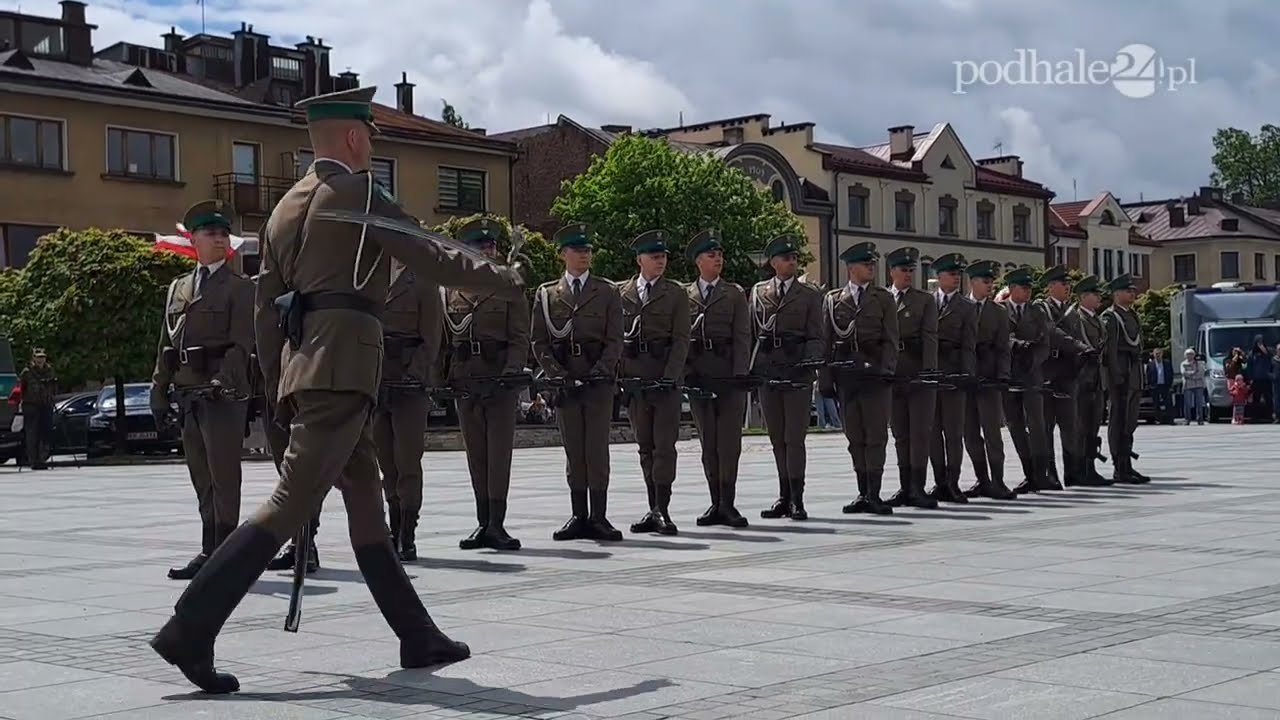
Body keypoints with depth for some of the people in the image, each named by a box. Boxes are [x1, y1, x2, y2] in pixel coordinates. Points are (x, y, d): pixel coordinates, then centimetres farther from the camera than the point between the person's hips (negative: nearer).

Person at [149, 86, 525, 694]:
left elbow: (265, 308, 19)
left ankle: (418, 638, 16)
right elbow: (434, 262, -6)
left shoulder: (286, 206, 20)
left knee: (366, 505, 11)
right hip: (344, 362, -9)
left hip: (304, 364, 9)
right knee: (291, 503, -11)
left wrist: (278, 391, 22)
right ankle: (189, 630, -15)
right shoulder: (358, 191, -5)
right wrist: (506, 279, 9)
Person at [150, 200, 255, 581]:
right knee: (202, 478, 9)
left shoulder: (239, 287, 2)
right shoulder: (177, 287, 19)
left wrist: (224, 379, -22)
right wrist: (159, 389, 12)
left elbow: (241, 342, -9)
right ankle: (209, 552, 15)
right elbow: (166, 344, 19)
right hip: (188, 393, 6)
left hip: (223, 393, -6)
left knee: (223, 475, -6)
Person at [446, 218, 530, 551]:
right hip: (464, 381, 3)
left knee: (499, 452, -7)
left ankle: (496, 524, -7)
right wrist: (443, 379, 4)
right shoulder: (449, 293, 12)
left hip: (501, 378, -3)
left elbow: (520, 339, 0)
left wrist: (511, 373, -15)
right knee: (475, 455, 6)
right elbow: (442, 340, 14)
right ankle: (483, 524, 11)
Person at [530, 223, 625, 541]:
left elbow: (614, 340, 2)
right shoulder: (546, 294, 11)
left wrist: (599, 371, -12)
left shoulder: (608, 292, 8)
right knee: (573, 450, 4)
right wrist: (556, 372, -7)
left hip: (599, 380, -1)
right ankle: (579, 516, 9)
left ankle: (598, 517, -3)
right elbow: (538, 340, 7)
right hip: (564, 381, 2)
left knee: (597, 448, -6)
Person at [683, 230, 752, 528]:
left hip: (728, 372, -2)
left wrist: (740, 375, -7)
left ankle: (727, 504, -5)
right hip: (697, 374, 2)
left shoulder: (735, 294, 9)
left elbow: (742, 337, 3)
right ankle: (716, 503, 11)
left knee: (729, 439, -8)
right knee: (708, 441, 5)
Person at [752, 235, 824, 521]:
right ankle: (784, 497, 15)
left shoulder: (810, 295, 6)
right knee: (777, 439, 8)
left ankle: (797, 499, -5)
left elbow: (816, 337, 4)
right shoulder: (758, 291, 12)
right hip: (766, 369, 3)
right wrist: (748, 369, 6)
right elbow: (750, 332, 13)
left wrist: (811, 358, -16)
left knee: (794, 437, -7)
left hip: (797, 370, -3)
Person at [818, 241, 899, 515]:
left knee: (876, 436, -5)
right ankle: (863, 493, 14)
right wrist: (825, 378, 1)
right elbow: (825, 341, 8)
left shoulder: (884, 299, 8)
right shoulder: (832, 299, 10)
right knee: (855, 438, 7)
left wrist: (885, 370, -11)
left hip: (874, 372, -2)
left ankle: (874, 495, -3)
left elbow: (890, 340, 3)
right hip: (845, 376, 2)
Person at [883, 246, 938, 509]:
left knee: (920, 432, -5)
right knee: (900, 435, 6)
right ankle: (905, 488, 12)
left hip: (920, 375, -2)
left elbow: (930, 337, -2)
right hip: (892, 376, 2)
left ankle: (917, 488, -5)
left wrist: (929, 369, -14)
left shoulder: (925, 300, 8)